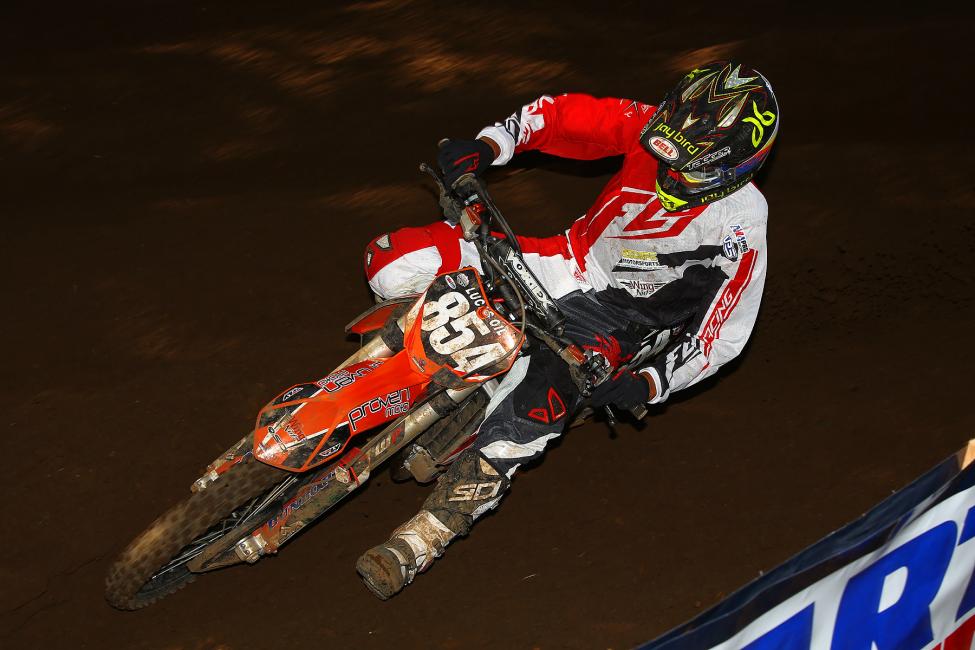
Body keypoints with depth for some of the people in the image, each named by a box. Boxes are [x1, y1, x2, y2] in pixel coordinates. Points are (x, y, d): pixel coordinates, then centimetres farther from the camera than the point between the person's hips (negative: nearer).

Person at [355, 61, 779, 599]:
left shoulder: (739, 228, -19)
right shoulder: (655, 129, -10)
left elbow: (721, 333, -15)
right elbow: (563, 114, 0)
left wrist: (649, 383, -27)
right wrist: (489, 144, -16)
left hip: (614, 320, -5)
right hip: (571, 263, 5)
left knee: (538, 397, -37)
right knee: (394, 262, -14)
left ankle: (424, 538, -28)